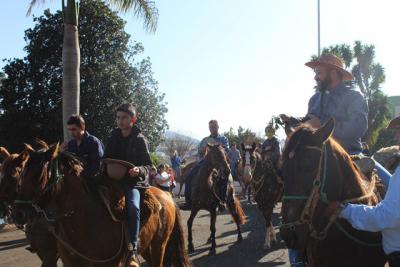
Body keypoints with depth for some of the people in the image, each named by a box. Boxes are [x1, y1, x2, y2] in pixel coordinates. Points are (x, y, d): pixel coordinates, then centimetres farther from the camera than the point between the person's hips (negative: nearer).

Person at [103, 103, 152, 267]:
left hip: (134, 182, -5)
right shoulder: (113, 138, 10)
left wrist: (140, 170, -25)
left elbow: (148, 166, -3)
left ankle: (133, 251, -27)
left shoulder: (140, 140, -2)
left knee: (133, 206, -31)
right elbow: (106, 159, 18)